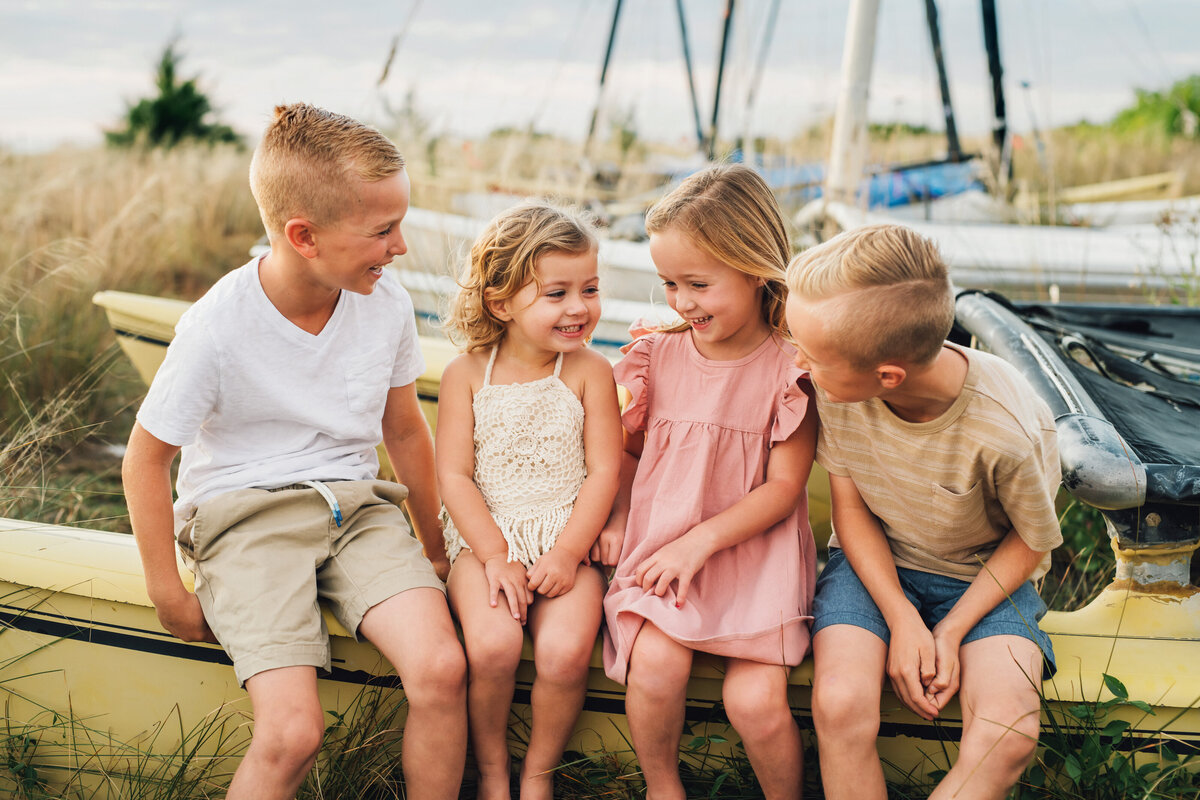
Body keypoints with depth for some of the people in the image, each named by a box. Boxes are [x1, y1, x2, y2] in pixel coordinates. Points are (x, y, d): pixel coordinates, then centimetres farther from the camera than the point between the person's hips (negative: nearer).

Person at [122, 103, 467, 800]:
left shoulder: (388, 304, -3)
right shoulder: (218, 328, -16)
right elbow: (146, 459, -5)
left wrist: (435, 546, 20)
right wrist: (168, 592, -4)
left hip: (356, 506, 4)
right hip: (247, 515, -3)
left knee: (442, 669, -22)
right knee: (292, 731, -23)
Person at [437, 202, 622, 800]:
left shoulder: (590, 372, 0)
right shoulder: (466, 374, -1)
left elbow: (603, 471, -2)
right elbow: (453, 475, -2)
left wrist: (567, 552, -12)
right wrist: (495, 555, -12)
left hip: (566, 540, 0)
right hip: (485, 537, 0)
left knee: (565, 652, -23)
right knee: (492, 645, -26)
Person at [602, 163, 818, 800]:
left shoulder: (790, 368, -7)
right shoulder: (658, 355, 4)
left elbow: (784, 488, -8)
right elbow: (631, 450, 18)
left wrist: (701, 540, -16)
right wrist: (616, 522, 3)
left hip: (753, 553, -2)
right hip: (659, 549, 3)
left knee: (755, 699, -19)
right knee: (655, 663, -24)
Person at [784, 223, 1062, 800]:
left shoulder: (1011, 430, -29)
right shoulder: (835, 384, -21)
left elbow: (1030, 540, -8)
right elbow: (850, 505, -6)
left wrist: (951, 631, -15)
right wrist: (902, 618, -15)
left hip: (980, 576, -1)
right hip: (875, 562, 2)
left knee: (1008, 735, -26)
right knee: (840, 704, -27)